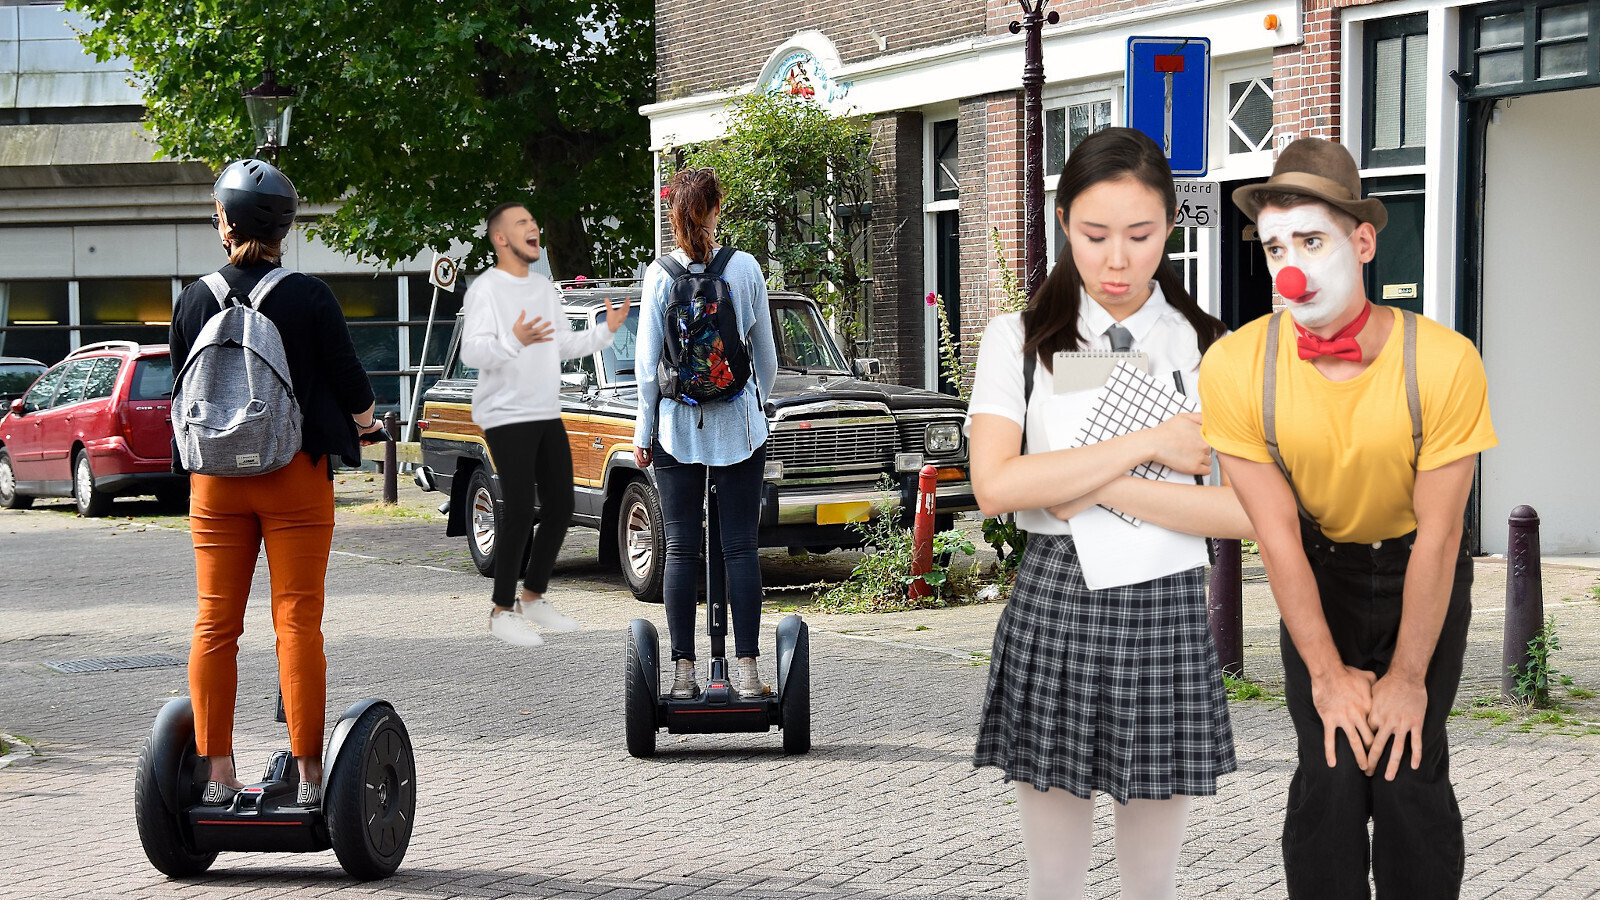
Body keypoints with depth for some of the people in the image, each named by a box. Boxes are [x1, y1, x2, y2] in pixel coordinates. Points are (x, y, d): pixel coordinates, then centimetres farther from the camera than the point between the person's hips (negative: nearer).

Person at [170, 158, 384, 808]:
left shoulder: (194, 300, 1)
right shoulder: (309, 297, -8)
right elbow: (349, 381, -2)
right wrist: (364, 421, 21)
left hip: (215, 480, 3)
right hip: (295, 474, -3)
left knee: (215, 623, 8)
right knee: (297, 621, -1)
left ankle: (217, 773, 8)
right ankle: (308, 776, -1)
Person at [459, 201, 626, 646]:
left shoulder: (545, 287, 15)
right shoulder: (484, 289, -10)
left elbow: (564, 346, 20)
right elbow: (472, 352, -21)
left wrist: (606, 331, 5)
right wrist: (515, 341, -37)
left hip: (548, 414, 8)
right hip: (506, 415, -8)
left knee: (560, 508, 8)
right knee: (520, 511, -11)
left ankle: (533, 598, 23)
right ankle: (502, 610, 0)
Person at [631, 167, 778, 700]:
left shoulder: (660, 275, -4)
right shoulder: (746, 268, -2)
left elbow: (647, 362, -3)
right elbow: (766, 355, 6)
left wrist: (645, 431, 6)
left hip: (677, 426, 0)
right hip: (738, 424, 0)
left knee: (681, 549, 4)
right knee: (741, 545, 2)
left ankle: (684, 672, 3)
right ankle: (747, 671, -1)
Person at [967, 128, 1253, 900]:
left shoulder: (1209, 350, 1)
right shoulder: (1019, 340, 1)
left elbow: (1244, 511, -9)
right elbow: (995, 485, -14)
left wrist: (1098, 490, -16)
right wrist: (1148, 446, -15)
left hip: (1165, 612, 0)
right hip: (1052, 608, 0)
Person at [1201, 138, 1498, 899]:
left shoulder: (1443, 361, -27)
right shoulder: (1236, 367, -23)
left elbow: (1437, 535, -18)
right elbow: (1277, 535, -14)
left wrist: (1408, 677, -13)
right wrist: (1326, 673, -11)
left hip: (1420, 571, -1)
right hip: (1318, 573, 1)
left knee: (1408, 770, -11)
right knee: (1328, 777, -10)